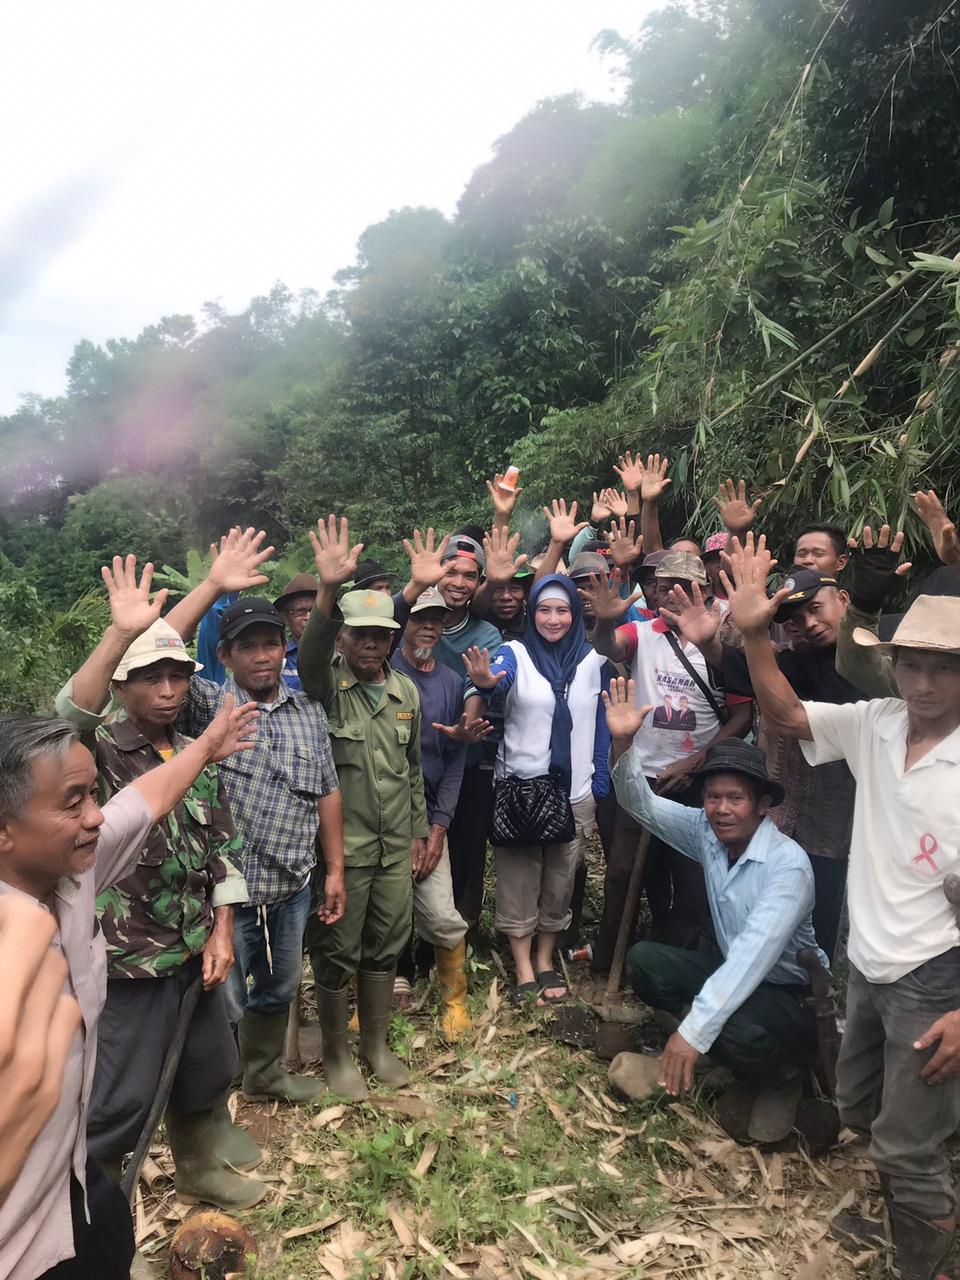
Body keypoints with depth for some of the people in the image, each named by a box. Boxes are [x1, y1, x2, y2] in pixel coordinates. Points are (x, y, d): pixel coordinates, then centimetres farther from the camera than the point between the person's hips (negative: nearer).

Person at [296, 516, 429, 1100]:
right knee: (337, 953, 9)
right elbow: (310, 658, -35)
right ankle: (337, 1051, 30)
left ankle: (377, 1041, 36)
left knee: (386, 946, 16)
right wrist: (329, 592, -52)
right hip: (342, 844, -4)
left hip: (398, 845, 5)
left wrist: (420, 830, 12)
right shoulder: (328, 685, -10)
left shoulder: (406, 691, 5)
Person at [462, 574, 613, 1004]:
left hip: (574, 793, 3)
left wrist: (600, 791, 3)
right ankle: (524, 972, 19)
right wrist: (484, 682, -54)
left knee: (559, 885, 14)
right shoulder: (515, 653, -5)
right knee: (519, 885, 5)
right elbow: (497, 675, -29)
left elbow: (601, 728, 7)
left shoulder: (594, 661, 3)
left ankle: (546, 962, 31)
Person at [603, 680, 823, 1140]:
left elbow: (754, 955, -37)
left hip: (793, 992, -6)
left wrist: (693, 1029, -43)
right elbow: (642, 805, -8)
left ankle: (780, 1078, 0)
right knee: (642, 960, -13)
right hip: (733, 972, 6)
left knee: (735, 1033, -35)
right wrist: (623, 744, -27)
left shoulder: (788, 866, -28)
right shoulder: (707, 831, -8)